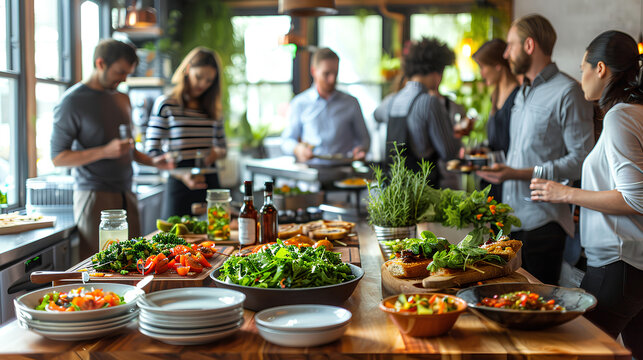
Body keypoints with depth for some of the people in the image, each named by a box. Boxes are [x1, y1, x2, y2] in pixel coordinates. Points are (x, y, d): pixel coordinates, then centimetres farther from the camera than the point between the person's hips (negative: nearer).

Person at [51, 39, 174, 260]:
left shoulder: (122, 99, 17)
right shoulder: (73, 102, -5)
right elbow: (58, 157, -10)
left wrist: (153, 162, 8)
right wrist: (105, 152, -21)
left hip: (125, 195, 7)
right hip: (95, 197, -6)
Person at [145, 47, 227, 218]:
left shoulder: (213, 108, 13)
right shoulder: (166, 104, -3)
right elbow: (152, 151, -6)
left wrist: (217, 152, -3)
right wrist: (182, 175, -19)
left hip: (210, 180, 5)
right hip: (179, 184, -4)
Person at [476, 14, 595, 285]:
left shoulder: (567, 92, -10)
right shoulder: (522, 94, 19)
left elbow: (581, 159, -17)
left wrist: (519, 174, -22)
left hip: (543, 224, -8)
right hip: (512, 220, 8)